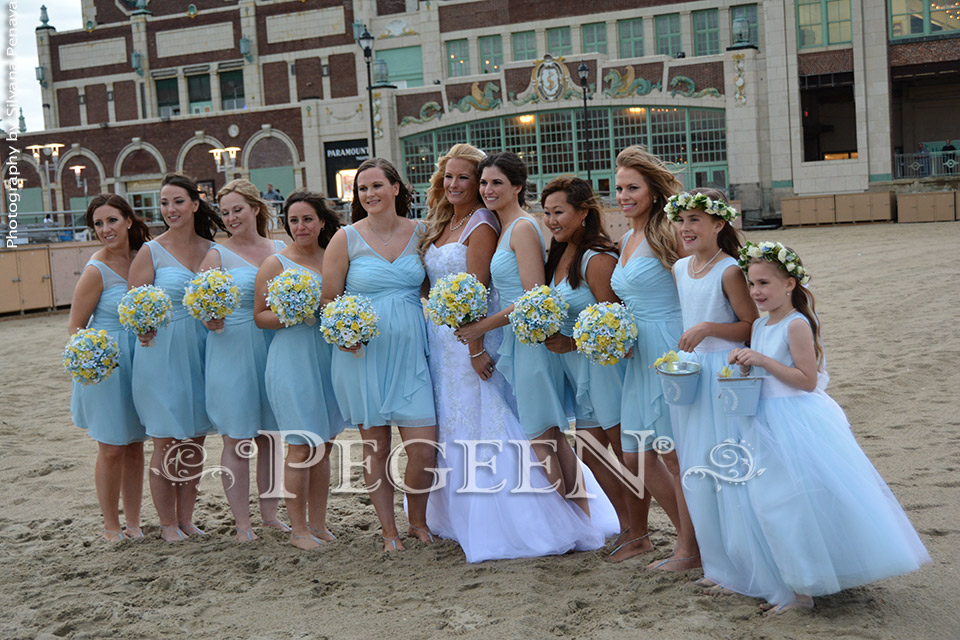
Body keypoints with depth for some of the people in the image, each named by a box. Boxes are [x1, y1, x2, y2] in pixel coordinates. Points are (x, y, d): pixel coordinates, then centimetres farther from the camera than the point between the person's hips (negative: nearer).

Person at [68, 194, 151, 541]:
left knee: (135, 445, 12)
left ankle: (134, 524, 22)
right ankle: (111, 528, 17)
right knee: (111, 448, 2)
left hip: (140, 361, 5)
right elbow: (75, 327, -10)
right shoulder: (96, 271, -14)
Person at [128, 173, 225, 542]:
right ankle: (167, 523, 15)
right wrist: (143, 328, -27)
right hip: (162, 355, -4)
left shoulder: (212, 249, 7)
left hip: (201, 352, 4)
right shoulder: (151, 252, -4)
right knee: (166, 442, 2)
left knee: (195, 439, 10)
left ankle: (186, 518, 24)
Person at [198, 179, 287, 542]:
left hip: (275, 349, 4)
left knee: (271, 436, 10)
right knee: (237, 440, 0)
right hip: (233, 352, -3)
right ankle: (242, 523, 8)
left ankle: (270, 513, 23)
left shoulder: (281, 250, 10)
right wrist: (211, 320, -25)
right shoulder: (217, 255, 0)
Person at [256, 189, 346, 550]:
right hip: (293, 360, -5)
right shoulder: (276, 264, -1)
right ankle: (298, 529, 7)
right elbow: (259, 315, -3)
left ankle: (318, 523, 20)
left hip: (329, 357, 5)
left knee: (324, 446, 10)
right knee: (302, 447, -5)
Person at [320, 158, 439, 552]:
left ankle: (418, 522, 21)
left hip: (410, 354, 1)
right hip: (363, 355, -1)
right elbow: (328, 298, 2)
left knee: (424, 447, -4)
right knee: (375, 448, 6)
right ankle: (389, 530, 22)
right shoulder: (346, 238, 0)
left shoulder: (419, 232, 6)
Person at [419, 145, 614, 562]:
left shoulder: (481, 226, -13)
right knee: (453, 428, 15)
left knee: (480, 428, -5)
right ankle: (460, 516, 27)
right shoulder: (442, 224, 14)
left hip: (472, 335, -9)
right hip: (442, 337, 9)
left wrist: (475, 349, -22)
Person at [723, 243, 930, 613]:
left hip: (795, 425, -9)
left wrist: (763, 361, -23)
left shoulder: (796, 325, -15)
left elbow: (807, 380, -19)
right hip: (765, 423, 9)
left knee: (797, 504, -4)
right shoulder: (759, 325, 10)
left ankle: (801, 589, 8)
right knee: (765, 505, 14)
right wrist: (745, 365, 1)